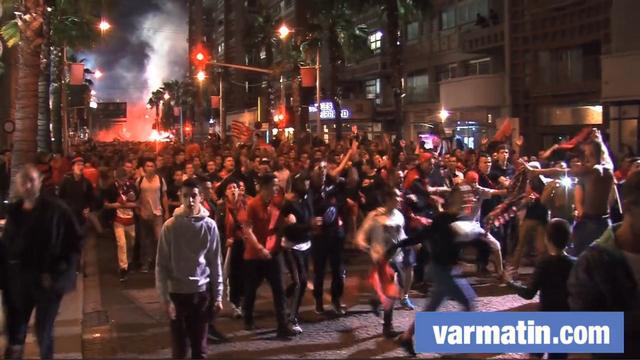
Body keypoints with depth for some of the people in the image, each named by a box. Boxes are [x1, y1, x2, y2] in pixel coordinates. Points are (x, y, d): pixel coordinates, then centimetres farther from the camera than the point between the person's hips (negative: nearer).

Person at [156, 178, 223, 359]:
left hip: (202, 292, 1)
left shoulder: (209, 225, -3)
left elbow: (215, 262, 2)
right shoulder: (170, 226, -7)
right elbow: (161, 264, -4)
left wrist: (218, 296, 2)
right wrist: (165, 298, -9)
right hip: (177, 292, -1)